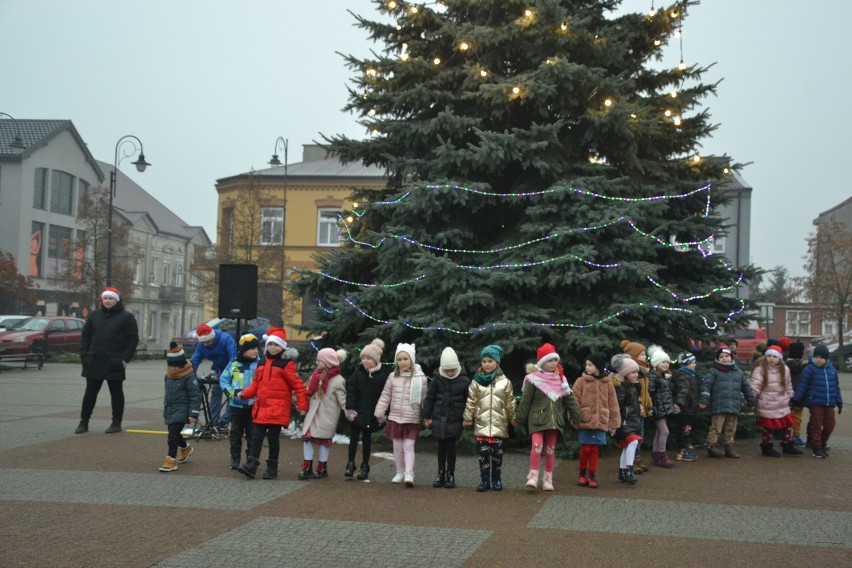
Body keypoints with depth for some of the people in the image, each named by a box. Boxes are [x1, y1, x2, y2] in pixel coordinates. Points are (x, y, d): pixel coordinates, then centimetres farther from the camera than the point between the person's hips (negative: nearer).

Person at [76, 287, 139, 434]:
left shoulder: (126, 317, -2)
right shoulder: (94, 315, 10)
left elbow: (133, 339, -5)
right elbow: (85, 336, 13)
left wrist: (125, 359, -11)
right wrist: (84, 356, 2)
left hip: (114, 364, -4)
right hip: (94, 362, 4)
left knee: (116, 393, 6)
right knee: (90, 392, 8)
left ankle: (116, 423, 13)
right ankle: (83, 422, 15)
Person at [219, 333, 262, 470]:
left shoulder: (260, 364, -5)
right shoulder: (234, 364, 3)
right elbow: (223, 379, 6)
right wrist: (230, 392, -9)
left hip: (253, 405, -2)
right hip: (236, 404, 2)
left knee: (252, 434, 4)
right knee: (235, 433, 10)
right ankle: (235, 459, 20)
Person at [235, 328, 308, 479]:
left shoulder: (286, 364, -6)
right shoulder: (262, 364, 15)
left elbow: (298, 385, -7)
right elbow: (256, 384, 18)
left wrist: (302, 405, -10)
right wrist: (244, 394, 1)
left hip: (278, 409, -6)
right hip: (261, 408, 6)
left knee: (273, 437, 0)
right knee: (257, 437, 1)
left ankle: (272, 468, 11)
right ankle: (251, 465, 0)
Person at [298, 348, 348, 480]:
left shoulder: (338, 380, -11)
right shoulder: (316, 375, 7)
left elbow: (342, 400, -12)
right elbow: (309, 392, 12)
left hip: (326, 416, -5)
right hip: (312, 413, 5)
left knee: (324, 440, 5)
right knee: (307, 437, 0)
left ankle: (322, 469, 19)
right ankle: (307, 468, 8)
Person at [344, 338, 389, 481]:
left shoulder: (382, 375, -6)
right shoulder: (358, 372, -1)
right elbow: (351, 391, -3)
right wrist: (350, 408, -11)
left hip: (371, 414, -1)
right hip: (357, 411, 1)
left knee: (367, 439, 9)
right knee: (354, 437, 1)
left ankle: (365, 467, 17)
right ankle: (351, 464, 8)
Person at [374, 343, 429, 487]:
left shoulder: (420, 378, -8)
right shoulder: (393, 377, 1)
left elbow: (425, 399, -2)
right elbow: (385, 396, 8)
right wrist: (379, 413, 8)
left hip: (412, 419, -3)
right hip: (395, 417, 4)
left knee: (408, 446, -6)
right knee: (397, 446, 11)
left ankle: (409, 474, -5)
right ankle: (400, 472, 23)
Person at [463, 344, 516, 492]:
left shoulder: (505, 382, 2)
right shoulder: (476, 382, 3)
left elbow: (510, 403, 7)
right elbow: (471, 402, 4)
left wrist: (513, 419, 10)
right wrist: (467, 418, 3)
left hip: (499, 425, 0)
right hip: (482, 424, 0)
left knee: (497, 454, 4)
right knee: (483, 453, 0)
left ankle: (496, 480, 16)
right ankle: (484, 480, 8)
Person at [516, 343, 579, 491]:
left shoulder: (560, 379, 9)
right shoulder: (533, 379, -5)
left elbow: (569, 400, 12)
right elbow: (525, 401, -4)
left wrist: (576, 416, 8)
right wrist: (520, 419, -3)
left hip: (554, 419, 4)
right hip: (537, 418, -4)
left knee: (550, 448, 7)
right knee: (537, 445, -18)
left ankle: (548, 478, 16)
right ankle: (533, 476, -11)